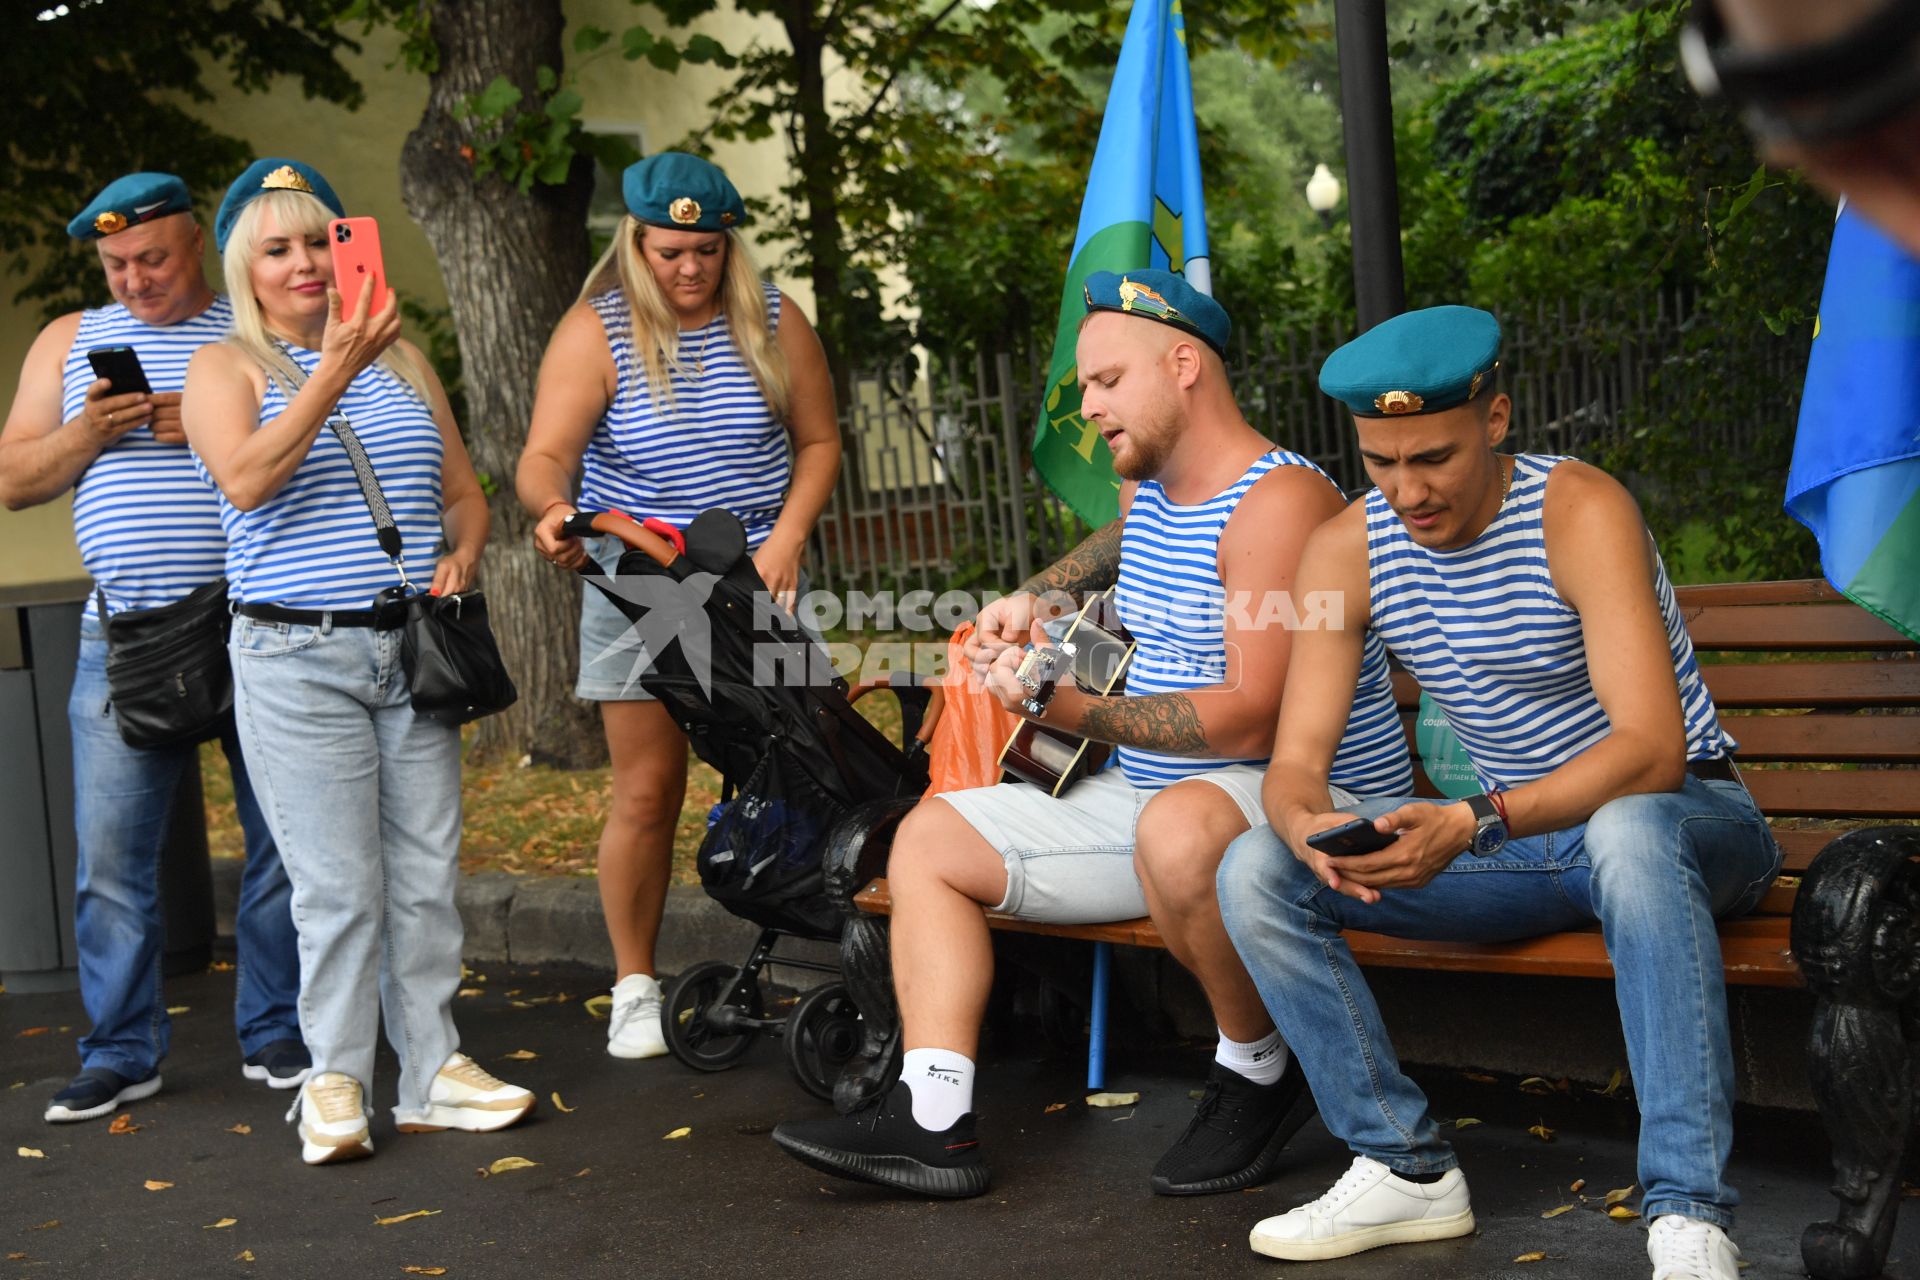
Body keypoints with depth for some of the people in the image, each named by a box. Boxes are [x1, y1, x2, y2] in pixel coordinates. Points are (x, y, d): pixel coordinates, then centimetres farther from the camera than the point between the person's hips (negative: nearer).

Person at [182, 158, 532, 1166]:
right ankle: (335, 1082, 7)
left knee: (428, 872, 5)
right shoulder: (228, 368, 2)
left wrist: (460, 556, -1)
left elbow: (464, 491, 20)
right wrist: (333, 372, -25)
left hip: (411, 650, 4)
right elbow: (246, 480, -18)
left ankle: (434, 1072, 14)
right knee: (339, 884, -6)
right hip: (296, 659, -4)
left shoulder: (401, 359, 16)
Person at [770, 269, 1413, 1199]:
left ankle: (1261, 1077, -16)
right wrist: (1037, 594, 19)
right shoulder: (1147, 488, 10)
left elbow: (1249, 719, -28)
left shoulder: (1276, 502, -20)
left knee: (1178, 828, -43)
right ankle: (930, 1119, -7)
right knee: (931, 836, 6)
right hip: (1152, 800, 10)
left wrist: (1065, 708, -27)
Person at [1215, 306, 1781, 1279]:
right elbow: (1295, 757, -7)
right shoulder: (1346, 551, -5)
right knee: (1254, 869, -12)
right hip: (1516, 839, 5)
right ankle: (1408, 1168, -7)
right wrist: (1305, 824, -32)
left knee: (1629, 832, -42)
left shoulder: (1579, 511, -21)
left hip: (1685, 819, -5)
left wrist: (1474, 826, -44)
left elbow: (1653, 750, -30)